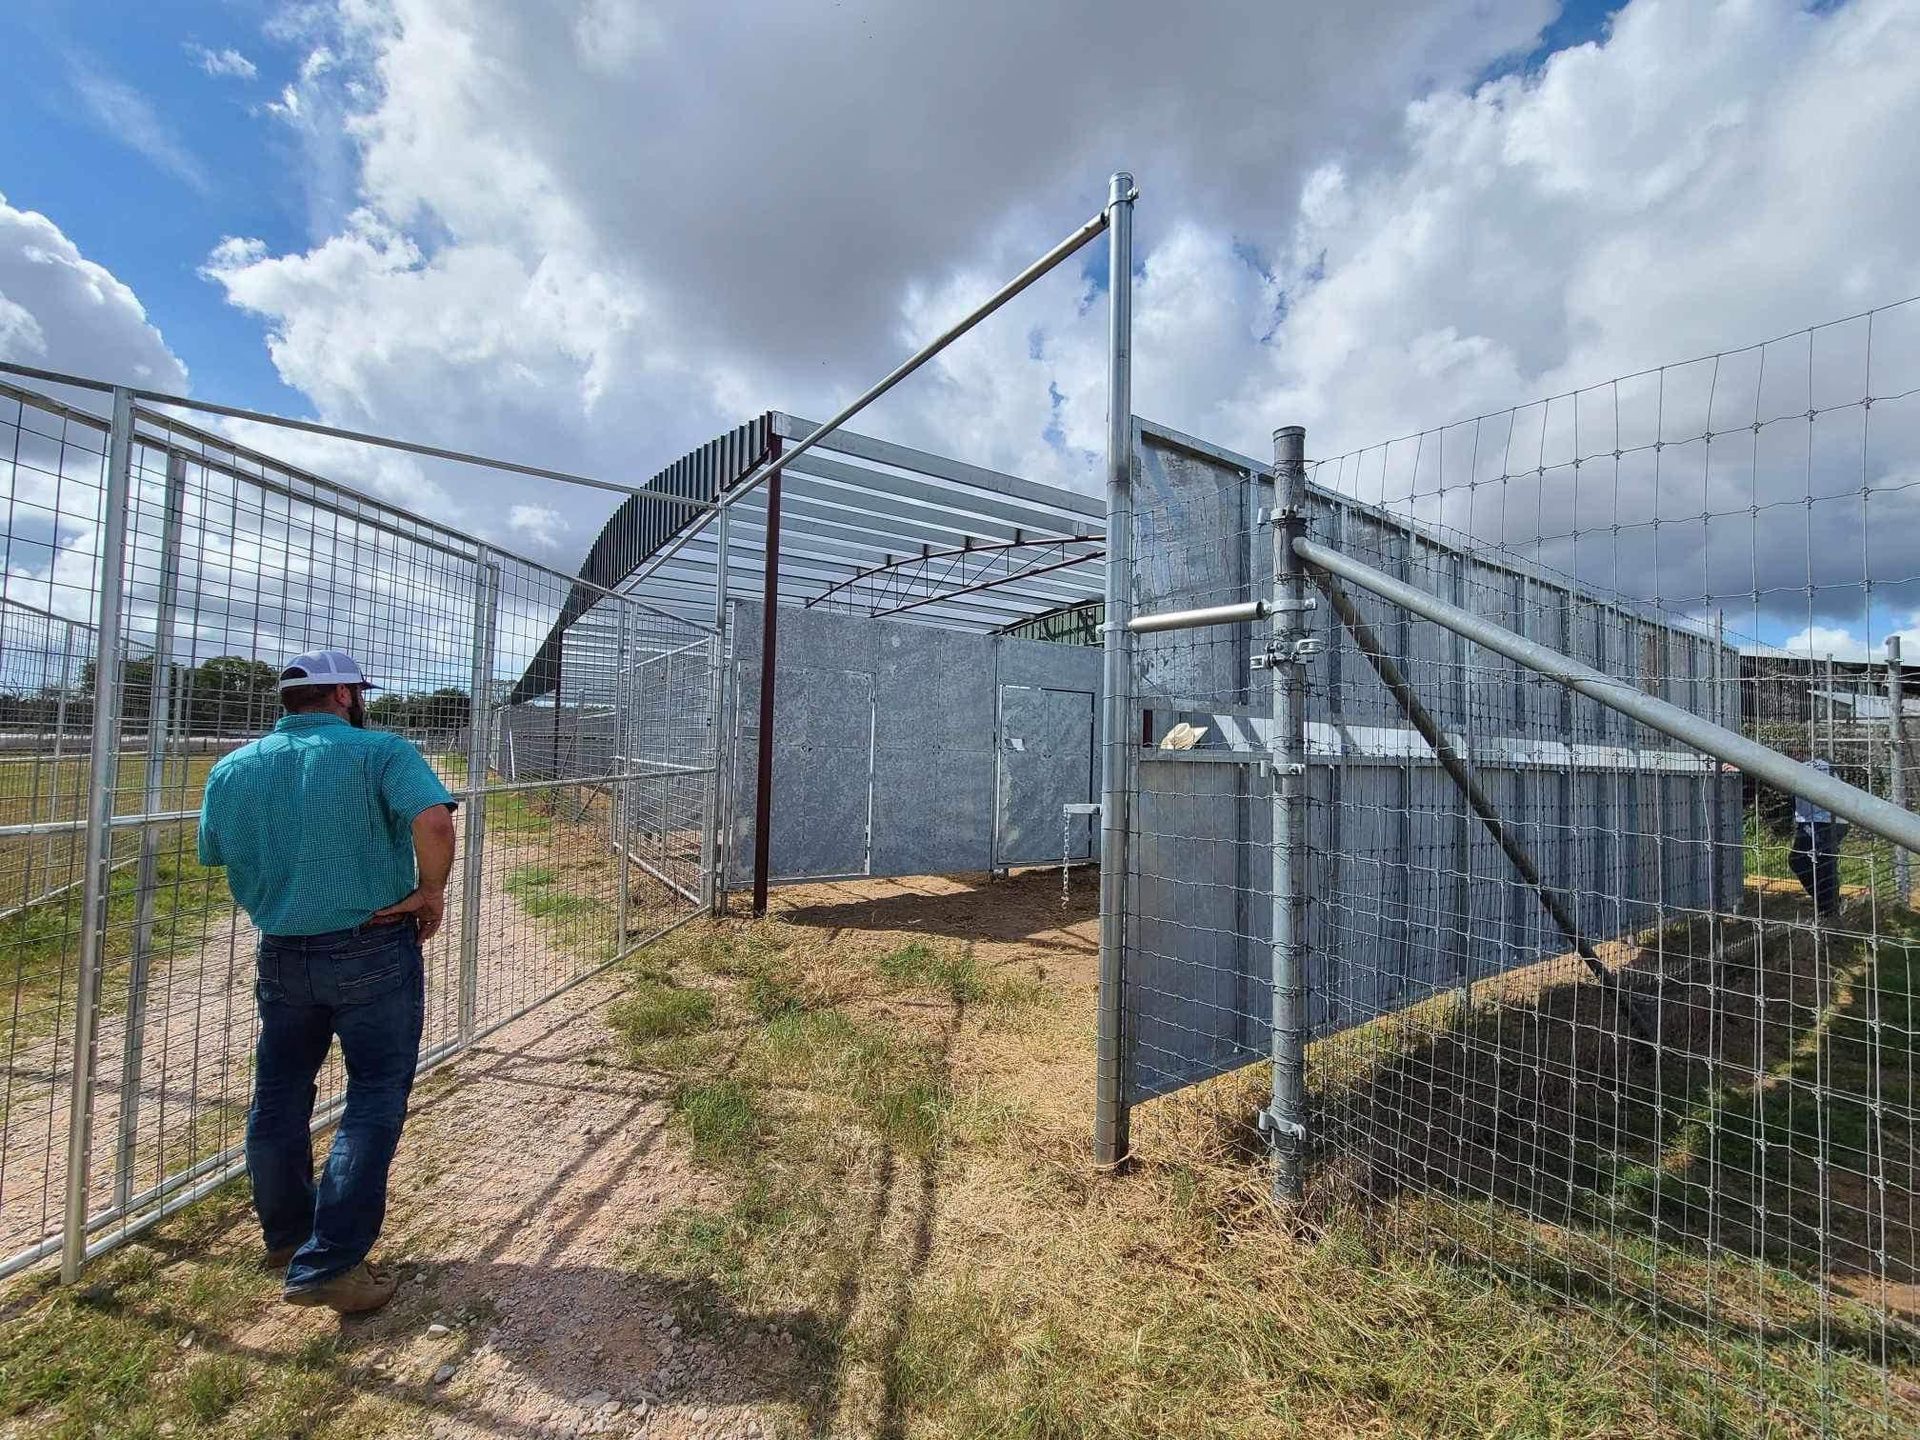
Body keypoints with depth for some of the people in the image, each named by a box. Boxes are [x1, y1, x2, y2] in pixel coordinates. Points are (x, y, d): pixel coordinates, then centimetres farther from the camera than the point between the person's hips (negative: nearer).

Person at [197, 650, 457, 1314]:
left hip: (280, 955, 6)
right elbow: (433, 821, -30)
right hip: (375, 953, -6)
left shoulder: (231, 770, 4)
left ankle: (286, 1235, 39)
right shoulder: (380, 751, -14)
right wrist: (431, 890, -14)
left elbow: (215, 855, 13)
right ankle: (326, 1265, 9)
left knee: (278, 1100, 22)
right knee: (374, 1103, 6)